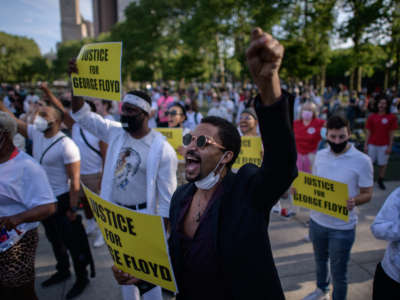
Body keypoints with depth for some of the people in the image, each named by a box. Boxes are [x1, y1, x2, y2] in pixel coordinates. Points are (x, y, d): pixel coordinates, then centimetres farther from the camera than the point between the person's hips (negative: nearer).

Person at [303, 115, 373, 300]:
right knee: (320, 260, 26)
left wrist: (354, 201, -31)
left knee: (338, 271, 8)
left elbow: (367, 193, -10)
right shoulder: (320, 155, -1)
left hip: (342, 227, -5)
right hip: (317, 220, 5)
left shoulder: (362, 161, -15)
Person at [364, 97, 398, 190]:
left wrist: (390, 146, -5)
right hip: (372, 144, 1)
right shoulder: (371, 117, 2)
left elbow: (391, 133, -2)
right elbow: (368, 132, 3)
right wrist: (366, 145, -2)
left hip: (384, 145, -1)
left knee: (383, 164, 6)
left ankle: (380, 181, 19)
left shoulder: (392, 117, -2)